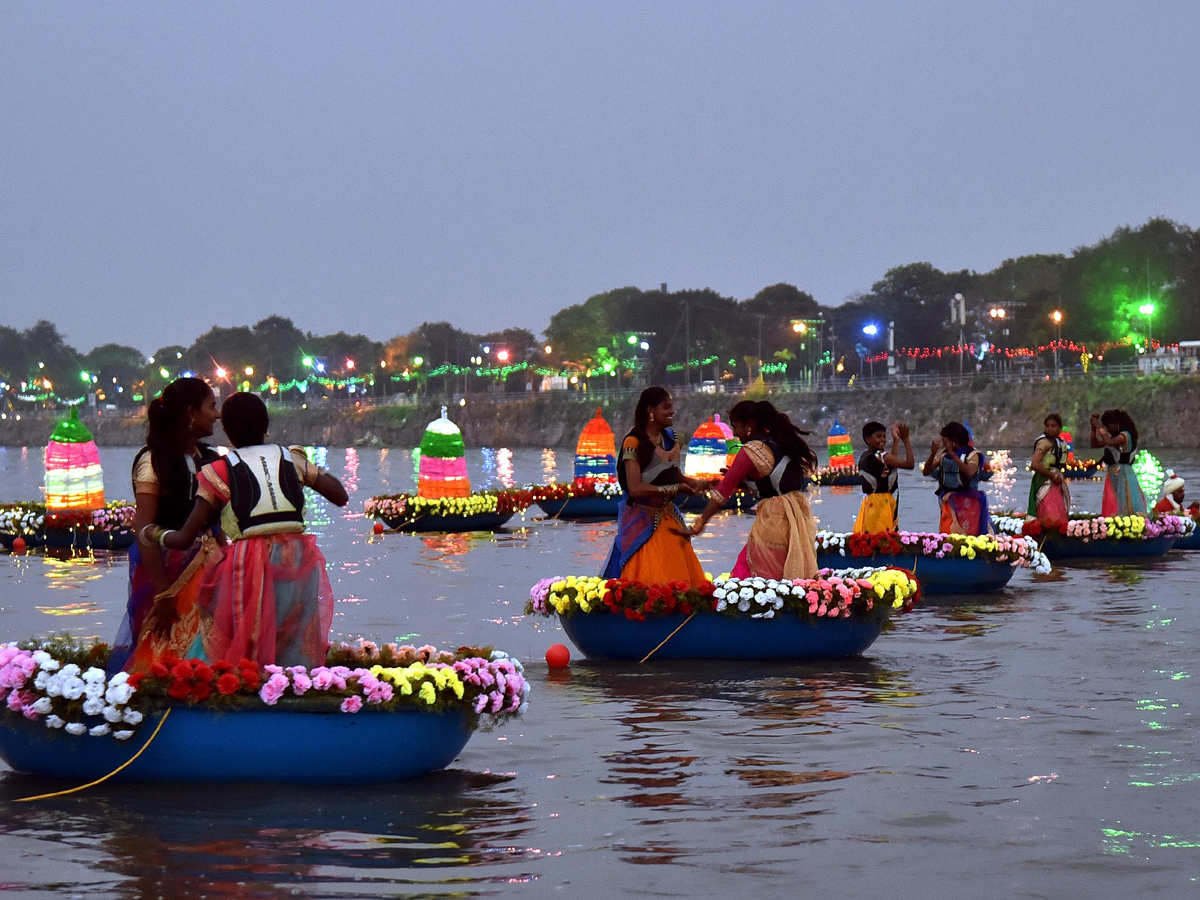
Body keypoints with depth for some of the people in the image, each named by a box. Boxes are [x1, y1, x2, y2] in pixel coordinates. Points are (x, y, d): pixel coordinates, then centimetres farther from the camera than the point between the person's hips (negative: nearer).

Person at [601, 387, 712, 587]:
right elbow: (635, 488, -19)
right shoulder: (634, 442, -11)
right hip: (642, 522, -7)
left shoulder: (669, 438, 12)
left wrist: (698, 484, -3)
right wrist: (674, 489, -17)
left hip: (669, 520, 7)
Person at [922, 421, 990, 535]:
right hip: (948, 501, 3)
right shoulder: (943, 455, 9)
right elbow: (926, 472, 4)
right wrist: (932, 454, -11)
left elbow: (969, 473, -24)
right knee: (948, 533, -5)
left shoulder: (972, 455, -4)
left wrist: (952, 454, -24)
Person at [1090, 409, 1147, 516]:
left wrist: (1099, 427, -20)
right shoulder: (1114, 437, 15)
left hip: (1122, 476, -9)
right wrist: (1093, 427, 8)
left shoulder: (1125, 435, -12)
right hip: (1112, 475, 9)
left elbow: (1109, 442, -31)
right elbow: (1095, 444, 19)